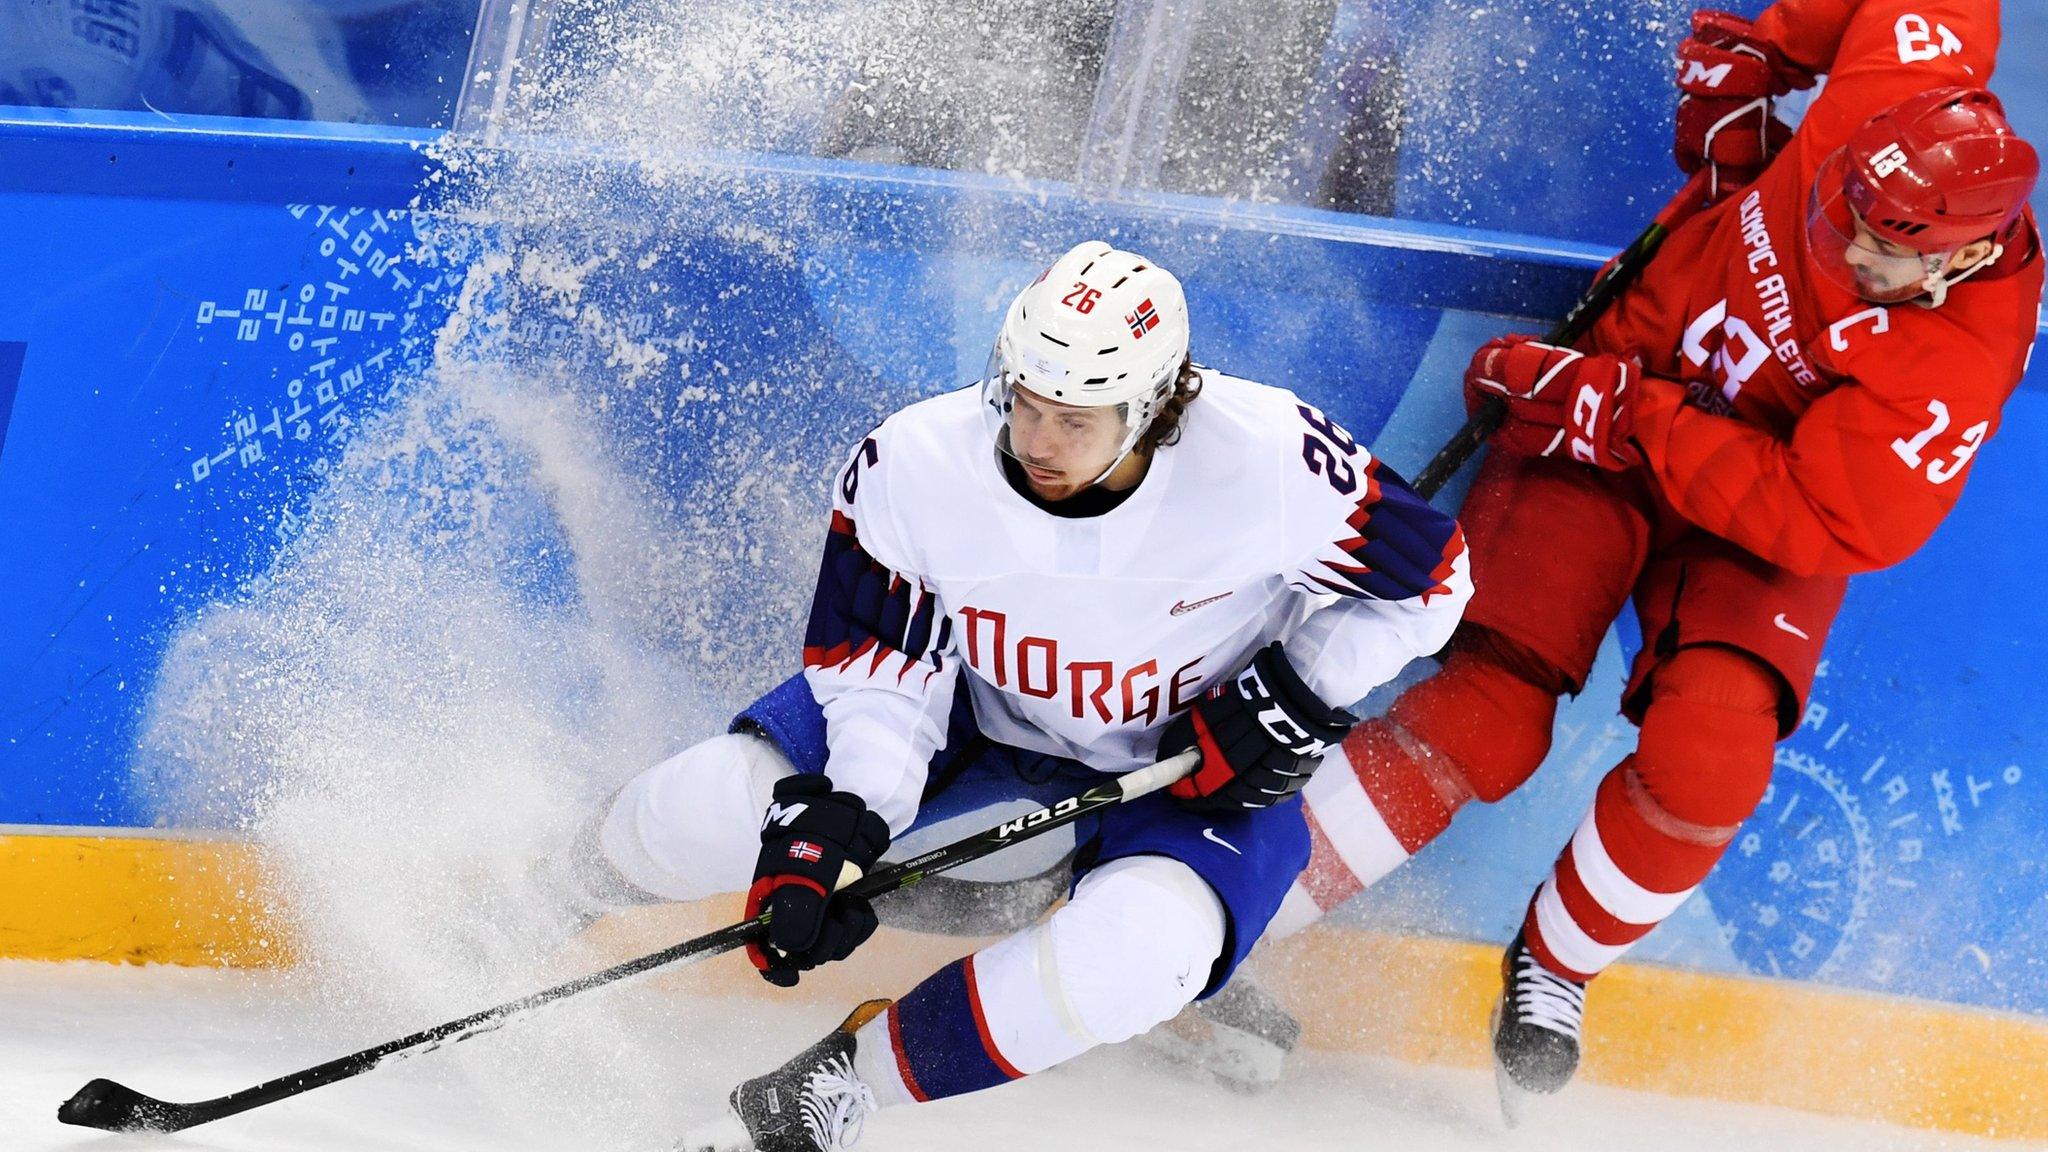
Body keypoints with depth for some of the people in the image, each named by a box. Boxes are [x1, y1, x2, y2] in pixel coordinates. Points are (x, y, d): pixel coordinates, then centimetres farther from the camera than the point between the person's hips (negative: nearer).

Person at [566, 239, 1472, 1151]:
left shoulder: (1272, 458, -30)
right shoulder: (911, 467, -25)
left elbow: (1428, 578, -12)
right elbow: (882, 672, -13)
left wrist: (1297, 698, -21)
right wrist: (826, 832, -26)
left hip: (1200, 764, -2)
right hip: (977, 721, 2)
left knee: (1123, 955, -37)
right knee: (668, 829, -16)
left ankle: (849, 1076, -16)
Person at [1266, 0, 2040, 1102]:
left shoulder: (1959, 367, -30)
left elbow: (1820, 522, -27)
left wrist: (1633, 419, -30)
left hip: (1764, 520, -2)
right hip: (1609, 400, 2)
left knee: (1706, 757, -25)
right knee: (1487, 715, -12)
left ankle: (1554, 969, 5)